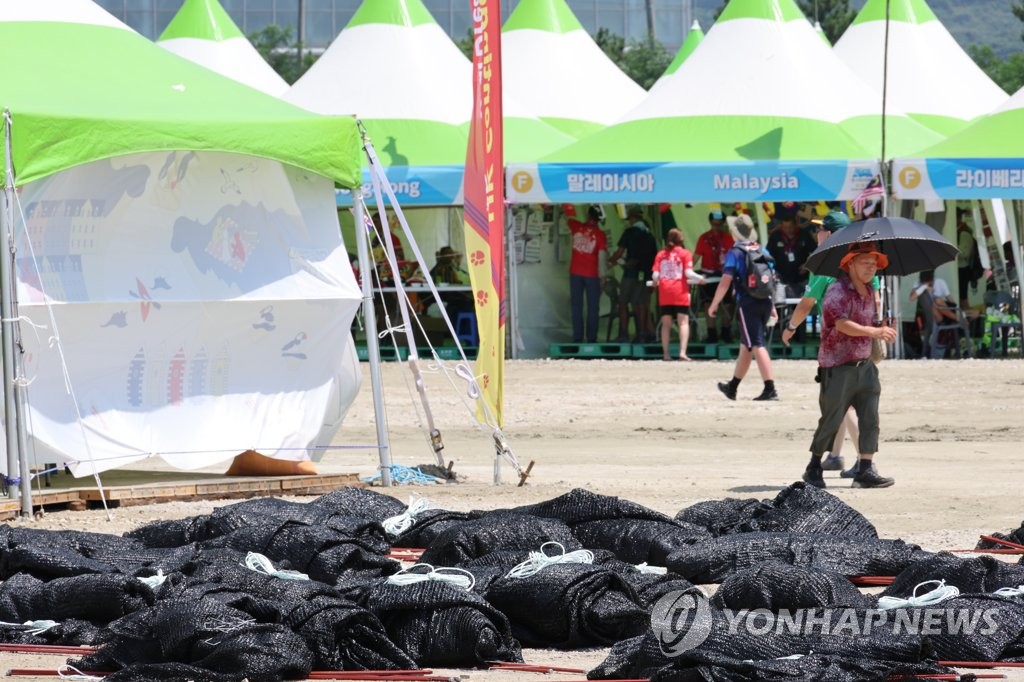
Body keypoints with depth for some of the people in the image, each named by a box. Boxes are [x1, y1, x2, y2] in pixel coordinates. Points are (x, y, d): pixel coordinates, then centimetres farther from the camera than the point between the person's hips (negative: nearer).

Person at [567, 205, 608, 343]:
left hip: (575, 273, 2)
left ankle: (577, 337, 5)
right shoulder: (600, 234, -8)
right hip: (592, 274, -2)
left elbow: (569, 218, 19)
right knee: (593, 307, 6)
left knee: (576, 306, 8)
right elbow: (602, 255, -9)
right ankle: (591, 338, 5)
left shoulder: (577, 227, -2)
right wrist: (602, 275, -2)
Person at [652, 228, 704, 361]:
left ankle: (665, 353, 4)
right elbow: (688, 273, -9)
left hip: (664, 293, 3)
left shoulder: (661, 254, 7)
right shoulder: (684, 253, -1)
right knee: (683, 322, -2)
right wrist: (699, 278, 9)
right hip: (680, 293, -3)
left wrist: (655, 281, 25)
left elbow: (655, 275, 2)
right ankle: (682, 352, -16)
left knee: (666, 324, 8)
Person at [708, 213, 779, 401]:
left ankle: (770, 389, -18)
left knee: (756, 345, -9)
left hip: (747, 304, -7)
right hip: (765, 302, 7)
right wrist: (772, 306, 21)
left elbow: (726, 282, -12)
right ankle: (732, 387, 30)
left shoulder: (735, 253, -7)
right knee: (746, 345, 17)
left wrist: (714, 305, -2)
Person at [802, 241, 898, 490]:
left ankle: (865, 470, -2)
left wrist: (882, 332, 8)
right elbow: (842, 324, -27)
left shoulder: (869, 292, 13)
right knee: (831, 420, 0)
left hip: (864, 364, 7)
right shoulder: (837, 291, -14)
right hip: (838, 366, -7)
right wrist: (874, 332, -35)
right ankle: (814, 468, 15)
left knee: (870, 418, -2)